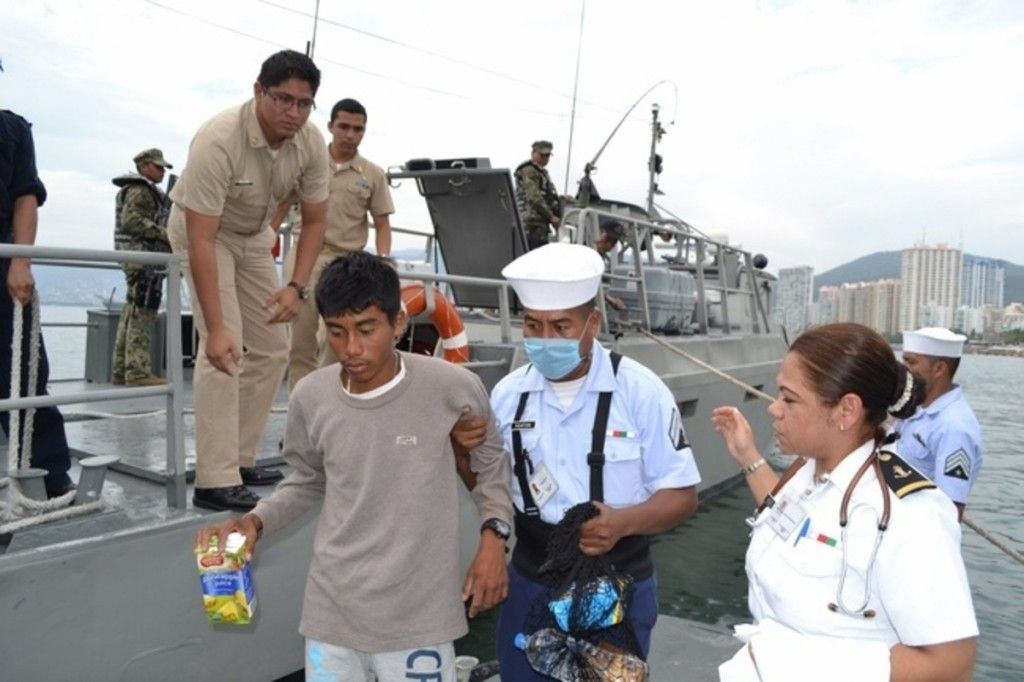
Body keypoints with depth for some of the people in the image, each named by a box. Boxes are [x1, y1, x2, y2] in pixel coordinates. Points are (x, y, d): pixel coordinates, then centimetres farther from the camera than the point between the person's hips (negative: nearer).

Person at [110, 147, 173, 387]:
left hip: (139, 259, 11)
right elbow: (131, 221, -20)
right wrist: (165, 234, -22)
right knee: (142, 314, -11)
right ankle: (138, 371, -11)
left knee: (131, 313, 12)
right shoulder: (139, 190, -8)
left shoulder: (147, 192, 24)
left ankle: (120, 370, 18)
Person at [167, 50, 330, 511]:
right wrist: (216, 327, -40)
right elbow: (201, 240, -36)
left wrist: (297, 287, -21)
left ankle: (241, 461, 15)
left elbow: (314, 221, -7)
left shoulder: (311, 143, -18)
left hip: (255, 234, 6)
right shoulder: (218, 140, -34)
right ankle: (216, 481, -15)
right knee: (225, 348, -20)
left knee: (272, 350, 4)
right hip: (202, 230, -6)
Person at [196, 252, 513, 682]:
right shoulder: (309, 398, -7)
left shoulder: (453, 388, -15)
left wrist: (493, 534, -7)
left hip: (419, 617, -2)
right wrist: (254, 521, -4)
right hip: (332, 612, 3)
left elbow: (490, 462, 4)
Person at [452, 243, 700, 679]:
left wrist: (624, 522, -28)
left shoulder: (640, 390, -15)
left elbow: (681, 495, -9)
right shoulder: (507, 393, -4)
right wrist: (463, 451, -13)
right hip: (529, 584, 3)